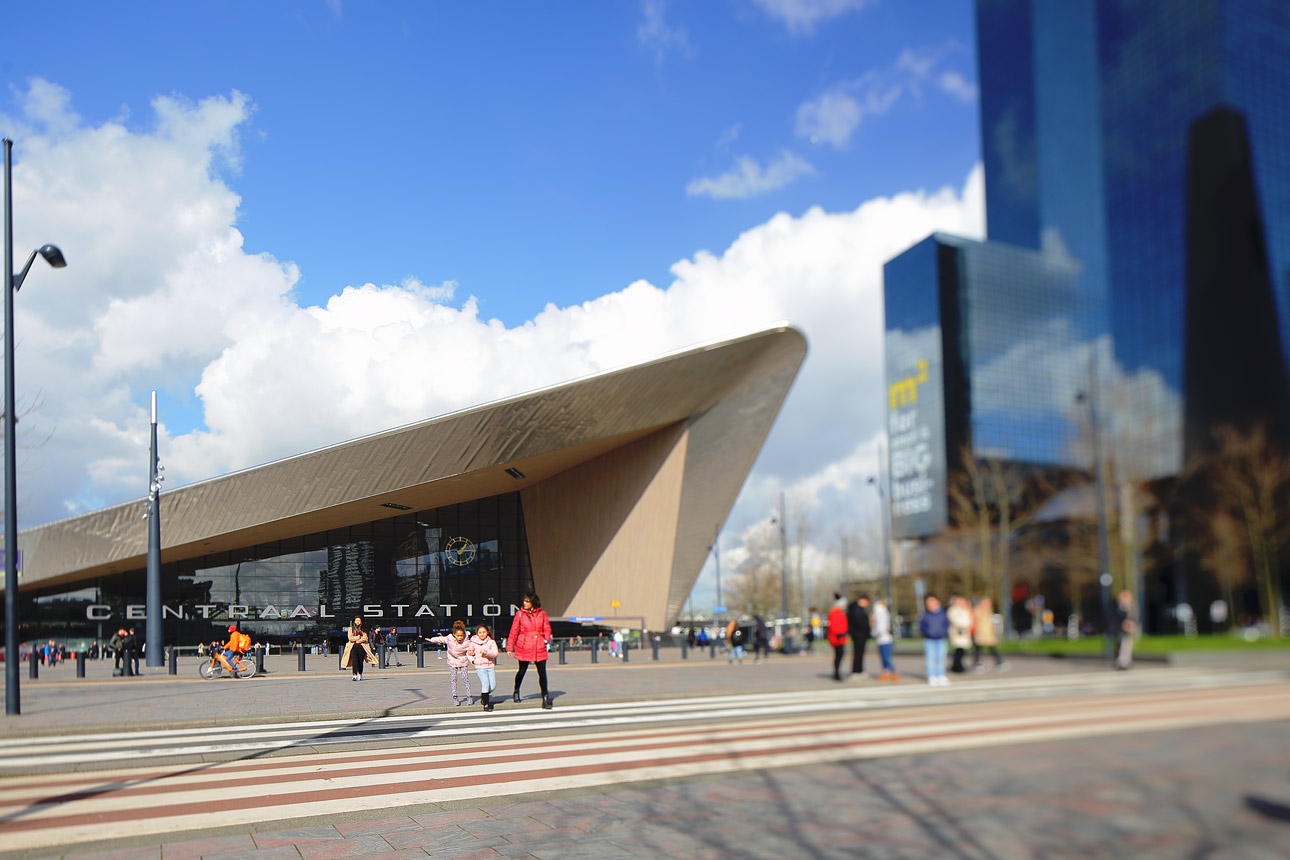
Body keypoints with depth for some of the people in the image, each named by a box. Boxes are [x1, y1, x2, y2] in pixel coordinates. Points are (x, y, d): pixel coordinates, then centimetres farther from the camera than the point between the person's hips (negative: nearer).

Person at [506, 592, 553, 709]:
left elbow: (547, 628, 12)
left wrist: (547, 638, -6)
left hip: (539, 648, 1)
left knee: (542, 673, -2)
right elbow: (514, 631, 4)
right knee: (522, 671, 10)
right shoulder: (520, 614, 1)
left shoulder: (542, 613, 6)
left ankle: (545, 697, 7)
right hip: (524, 647, -1)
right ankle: (516, 691, 37)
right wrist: (510, 647, 4)